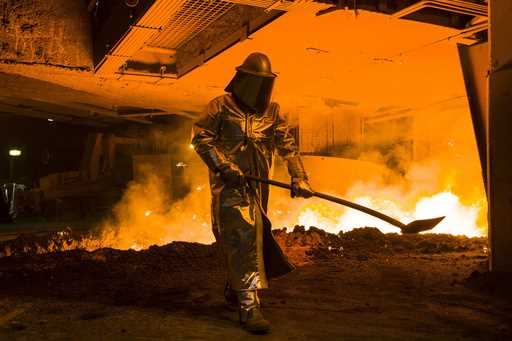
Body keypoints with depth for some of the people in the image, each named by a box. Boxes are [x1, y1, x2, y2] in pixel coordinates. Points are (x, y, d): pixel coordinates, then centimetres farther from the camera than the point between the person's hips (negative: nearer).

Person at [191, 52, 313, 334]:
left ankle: (233, 290, 36)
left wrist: (298, 177, -7)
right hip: (229, 186, -5)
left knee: (254, 239, 14)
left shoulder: (271, 111, 9)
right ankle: (249, 306, -6)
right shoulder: (220, 107, -2)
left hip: (257, 187, 5)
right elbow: (200, 138, -6)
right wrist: (223, 167, -17)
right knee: (241, 241, -11)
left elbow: (287, 145, 4)